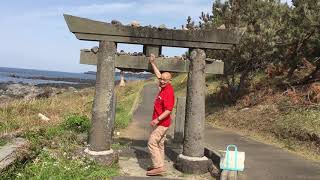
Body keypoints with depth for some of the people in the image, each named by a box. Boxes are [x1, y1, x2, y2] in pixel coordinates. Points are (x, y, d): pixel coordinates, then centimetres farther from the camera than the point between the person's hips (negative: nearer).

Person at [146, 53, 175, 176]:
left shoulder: (168, 92, -22)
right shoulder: (164, 87, 4)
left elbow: (168, 110, -27)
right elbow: (158, 75, 21)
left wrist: (157, 119, -34)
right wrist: (152, 63, 22)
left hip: (162, 123, -10)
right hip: (160, 123, 10)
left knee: (152, 143, -10)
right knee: (159, 144, 15)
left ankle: (159, 167, -7)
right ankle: (159, 165, 24)